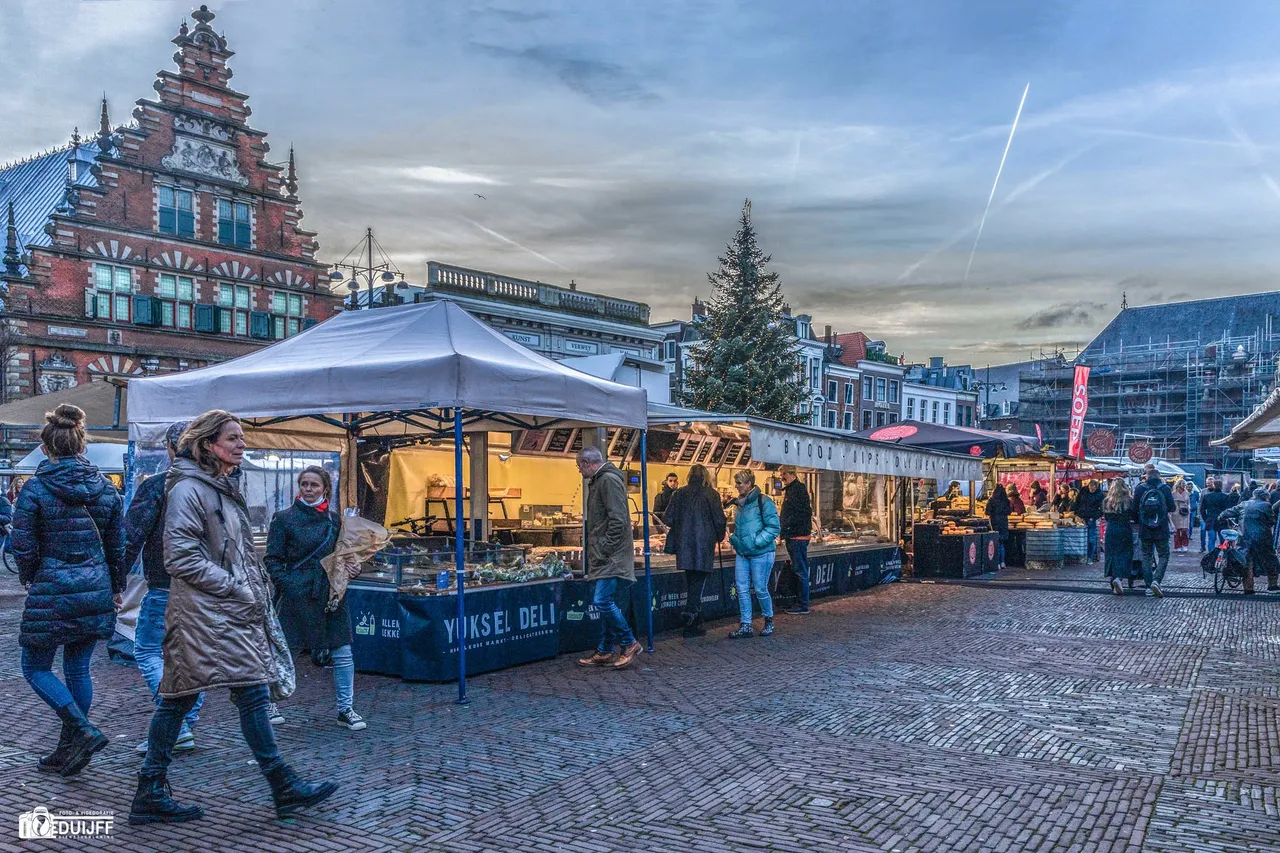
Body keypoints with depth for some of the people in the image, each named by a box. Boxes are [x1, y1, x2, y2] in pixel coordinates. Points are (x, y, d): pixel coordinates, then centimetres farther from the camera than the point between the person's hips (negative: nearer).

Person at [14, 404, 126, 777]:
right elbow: (117, 545, 6)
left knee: (36, 668, 10)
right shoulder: (105, 488, 1)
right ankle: (68, 752, 21)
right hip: (96, 591, 5)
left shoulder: (34, 489, -10)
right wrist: (117, 587, 19)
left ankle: (83, 731, -7)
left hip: (51, 592, -4)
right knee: (78, 669, 14)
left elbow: (23, 547, -8)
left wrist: (29, 578, 13)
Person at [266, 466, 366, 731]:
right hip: (296, 597, -3)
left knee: (342, 653, 0)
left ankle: (345, 709, 13)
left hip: (330, 597, 3)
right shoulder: (284, 519, -1)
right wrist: (289, 586, -11)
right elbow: (272, 560, -2)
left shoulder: (335, 520, 9)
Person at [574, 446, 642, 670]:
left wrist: (604, 549, -19)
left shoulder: (609, 480, -13)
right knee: (607, 603, 12)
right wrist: (593, 549, 18)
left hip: (612, 558, -10)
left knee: (603, 601, -13)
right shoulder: (598, 481, 19)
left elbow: (618, 520, -21)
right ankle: (605, 652, 17)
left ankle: (629, 643, 0)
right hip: (605, 558, 10)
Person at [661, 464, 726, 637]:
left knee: (691, 582, 16)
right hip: (704, 545, -3)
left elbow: (668, 519, 0)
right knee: (698, 582, 1)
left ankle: (696, 621, 24)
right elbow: (719, 519, -7)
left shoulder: (679, 493, 2)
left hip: (684, 545, 3)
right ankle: (691, 625, -7)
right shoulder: (711, 494, -5)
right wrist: (719, 537, 11)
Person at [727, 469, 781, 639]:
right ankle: (745, 626, 11)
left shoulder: (763, 502, -12)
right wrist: (734, 539, 8)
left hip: (761, 553, -7)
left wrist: (757, 542, -20)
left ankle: (769, 621, 25)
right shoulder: (739, 504, 12)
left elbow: (774, 527, -15)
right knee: (742, 589, 3)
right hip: (742, 554, 7)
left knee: (760, 589, 2)